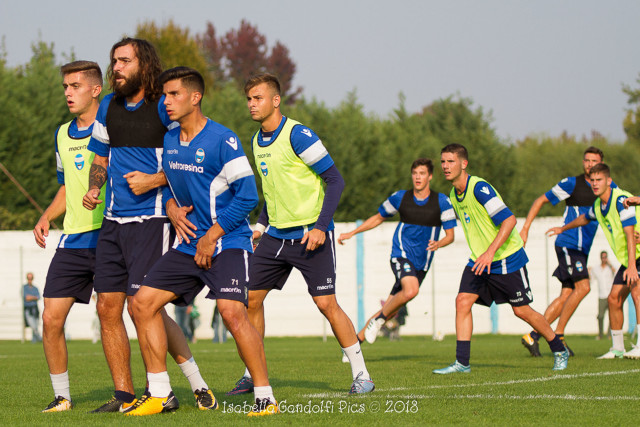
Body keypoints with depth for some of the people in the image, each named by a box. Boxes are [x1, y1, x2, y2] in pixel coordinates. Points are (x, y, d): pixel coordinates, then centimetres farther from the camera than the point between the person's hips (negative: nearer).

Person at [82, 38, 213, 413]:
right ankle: (124, 395, 9)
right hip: (113, 220, 7)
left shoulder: (164, 107, -7)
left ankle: (198, 385, -2)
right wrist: (94, 189, 4)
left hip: (152, 217, -7)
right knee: (108, 307, 2)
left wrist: (153, 180, -15)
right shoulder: (108, 107, 12)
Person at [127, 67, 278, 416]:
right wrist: (172, 208, 2)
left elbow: (247, 196, -15)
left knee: (232, 312, -24)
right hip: (188, 244, 8)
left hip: (227, 243, -8)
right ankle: (160, 394, 8)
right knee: (142, 303, 0)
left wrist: (212, 237, -14)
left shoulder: (223, 141, -14)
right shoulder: (168, 141, 8)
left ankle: (265, 397, -13)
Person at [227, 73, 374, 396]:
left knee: (326, 303, -11)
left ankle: (361, 374, -1)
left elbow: (335, 180, -14)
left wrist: (320, 226, -20)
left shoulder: (297, 135, -14)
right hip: (276, 235, 8)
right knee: (250, 297, 3)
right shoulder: (257, 141, 10)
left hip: (310, 234, -7)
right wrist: (261, 226, 15)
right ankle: (253, 375, 14)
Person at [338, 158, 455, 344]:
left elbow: (450, 235, 2)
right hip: (401, 254, -2)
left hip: (421, 264, 2)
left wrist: (439, 244, -21)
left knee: (390, 312, 4)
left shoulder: (442, 201, 0)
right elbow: (378, 218, 18)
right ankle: (379, 318, -12)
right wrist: (351, 233, 14)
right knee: (411, 290, -33)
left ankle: (356, 340, 17)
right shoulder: (400, 198, 2)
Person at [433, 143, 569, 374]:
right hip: (479, 260, 7)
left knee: (522, 310, 0)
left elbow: (509, 219, -28)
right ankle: (462, 362, -7)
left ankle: (560, 351, 20)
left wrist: (491, 252, -34)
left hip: (507, 258, -7)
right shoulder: (454, 195, 5)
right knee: (462, 301, -9)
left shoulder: (479, 188, -22)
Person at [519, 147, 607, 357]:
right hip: (568, 244, -6)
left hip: (582, 250, 6)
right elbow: (541, 200, 1)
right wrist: (525, 229, -5)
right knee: (583, 287, -20)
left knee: (567, 295, 0)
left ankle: (533, 336, 4)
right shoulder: (572, 184, -4)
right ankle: (558, 335, -12)